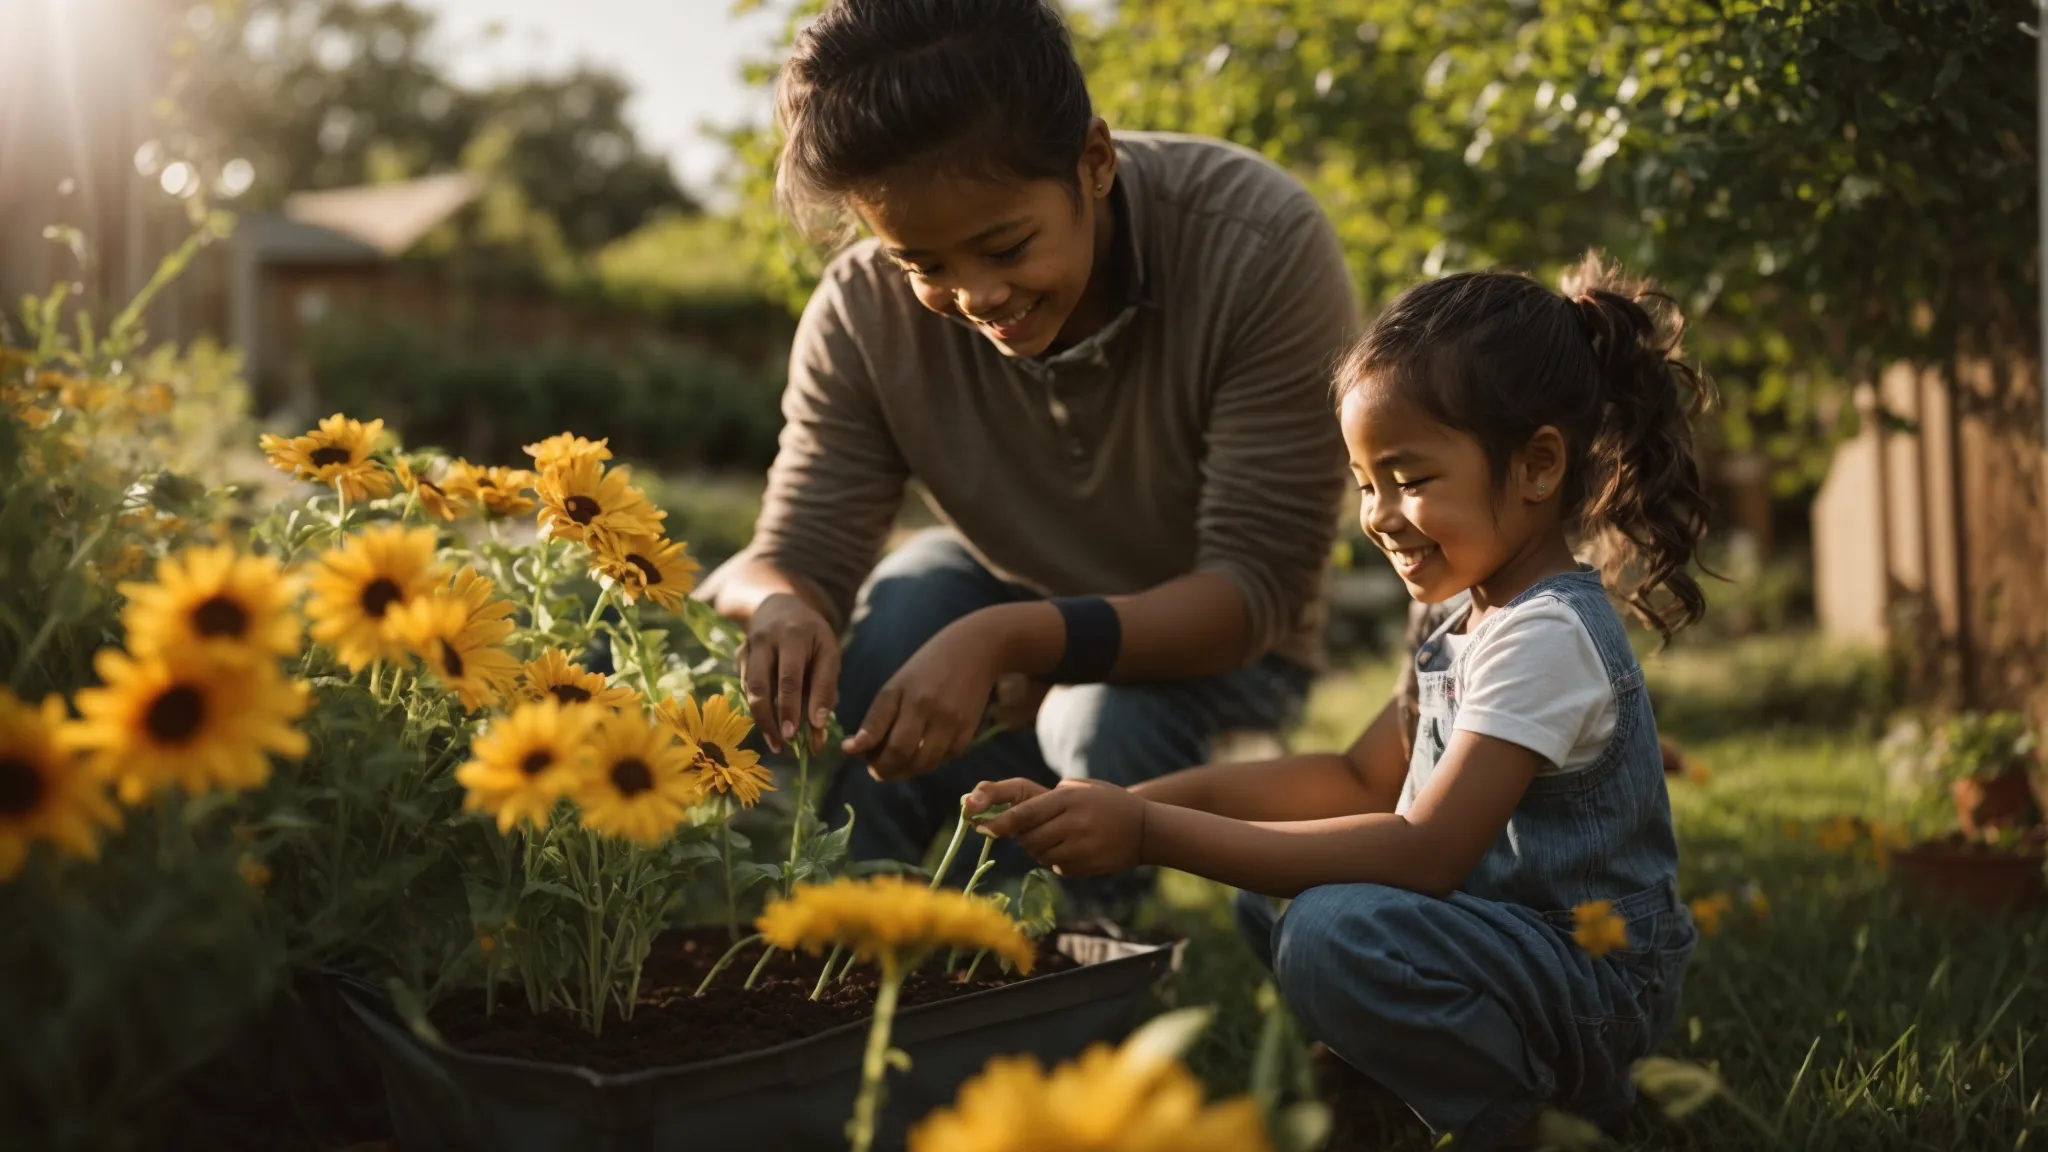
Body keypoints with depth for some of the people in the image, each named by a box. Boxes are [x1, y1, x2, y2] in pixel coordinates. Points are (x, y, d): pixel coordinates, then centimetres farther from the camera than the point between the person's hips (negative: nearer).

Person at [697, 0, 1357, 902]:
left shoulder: (1264, 248, -31)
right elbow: (794, 561, -17)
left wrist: (1006, 641, -48)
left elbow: (1257, 589, -32)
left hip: (1207, 639, -2)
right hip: (996, 596, 2)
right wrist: (779, 610, -44)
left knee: (1112, 727, -36)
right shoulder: (864, 312, -21)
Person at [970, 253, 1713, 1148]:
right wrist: (1145, 799, -5)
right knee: (1267, 905, 17)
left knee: (1337, 934, -33)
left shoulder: (1547, 635, -21)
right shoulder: (1479, 616, 11)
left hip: (1594, 975, -10)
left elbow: (1425, 852, -31)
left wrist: (1155, 833, -33)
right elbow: (1361, 780, 10)